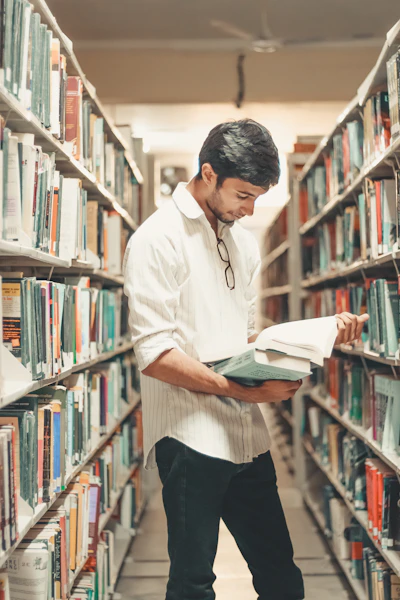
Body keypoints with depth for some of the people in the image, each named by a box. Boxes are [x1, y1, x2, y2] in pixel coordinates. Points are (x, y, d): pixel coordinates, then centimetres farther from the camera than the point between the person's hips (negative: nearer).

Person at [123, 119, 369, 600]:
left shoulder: (243, 241, 17)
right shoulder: (158, 239, -8)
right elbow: (154, 355, -15)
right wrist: (244, 391, -20)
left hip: (246, 435, 7)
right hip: (191, 437, -7)